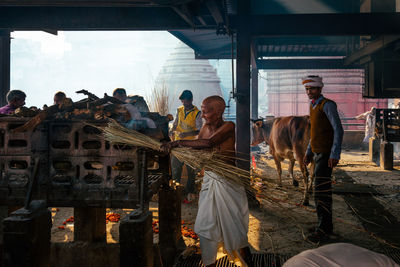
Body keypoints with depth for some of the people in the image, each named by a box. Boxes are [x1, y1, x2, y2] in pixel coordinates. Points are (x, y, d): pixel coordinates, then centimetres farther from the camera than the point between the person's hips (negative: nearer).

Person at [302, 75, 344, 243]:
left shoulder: (327, 105, -12)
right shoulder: (313, 106, 16)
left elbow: (338, 130, -18)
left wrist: (335, 154, -23)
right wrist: (309, 152, 21)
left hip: (326, 154, -9)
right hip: (317, 153, 9)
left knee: (321, 191, -10)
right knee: (322, 190, 12)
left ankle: (324, 230, -5)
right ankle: (326, 225, 19)